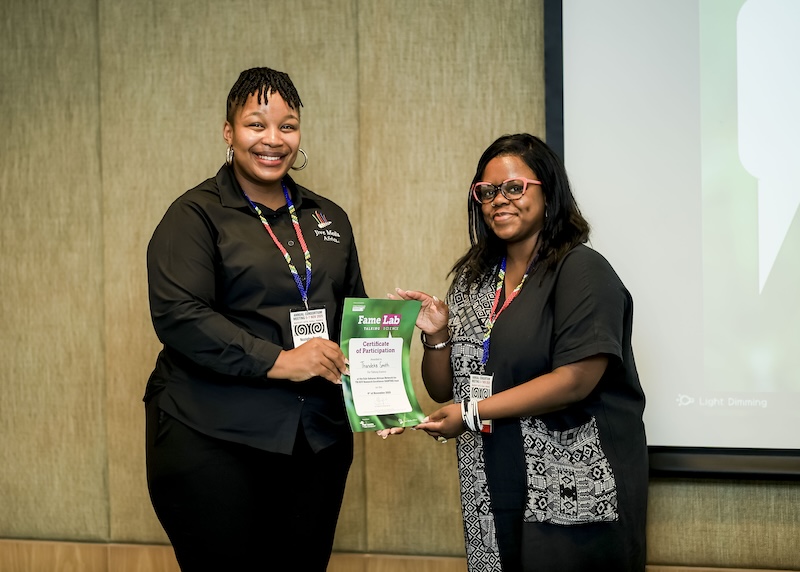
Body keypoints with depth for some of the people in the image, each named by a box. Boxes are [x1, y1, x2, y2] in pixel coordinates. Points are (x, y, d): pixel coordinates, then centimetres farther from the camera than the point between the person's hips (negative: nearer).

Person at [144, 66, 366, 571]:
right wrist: (277, 361, -20)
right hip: (212, 441, -5)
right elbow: (178, 316, -14)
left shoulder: (328, 219, 16)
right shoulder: (197, 215, -2)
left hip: (318, 443, 5)